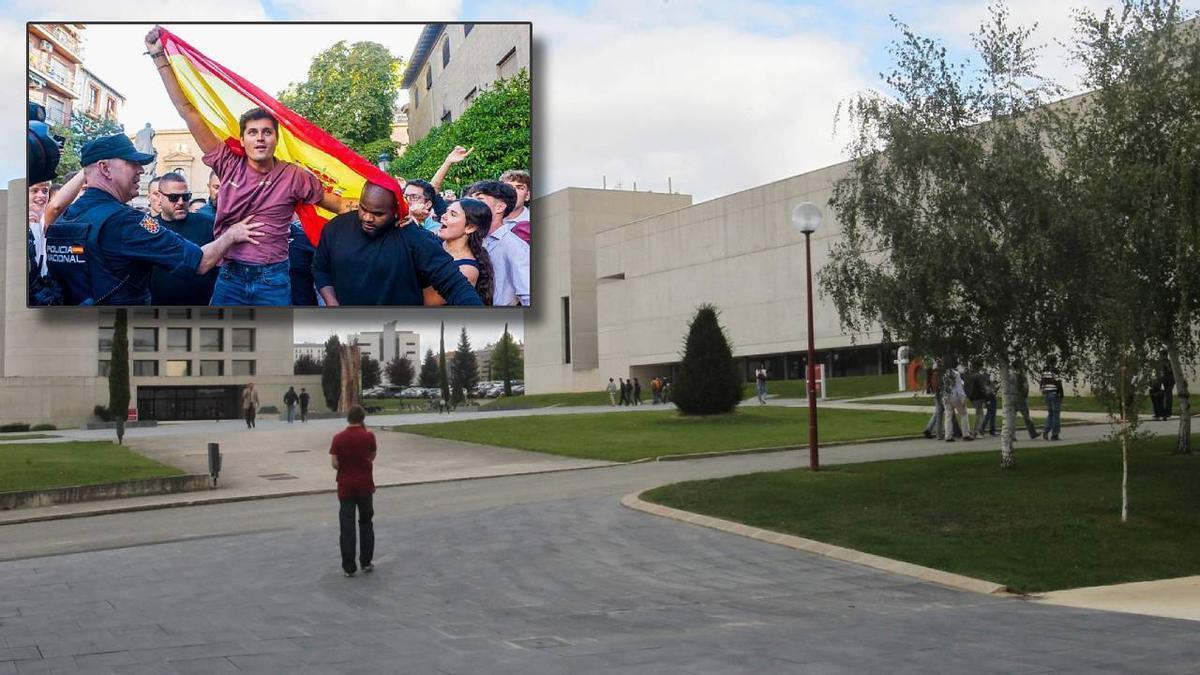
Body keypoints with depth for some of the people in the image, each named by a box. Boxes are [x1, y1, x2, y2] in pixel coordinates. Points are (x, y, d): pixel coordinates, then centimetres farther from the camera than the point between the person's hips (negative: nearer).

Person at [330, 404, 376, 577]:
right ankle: (366, 562, 18)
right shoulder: (368, 436, -7)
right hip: (365, 485, 1)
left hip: (346, 486, -1)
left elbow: (334, 463, -10)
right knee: (366, 523, 15)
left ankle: (349, 567, 3)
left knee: (347, 526, 3)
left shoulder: (339, 438, -8)